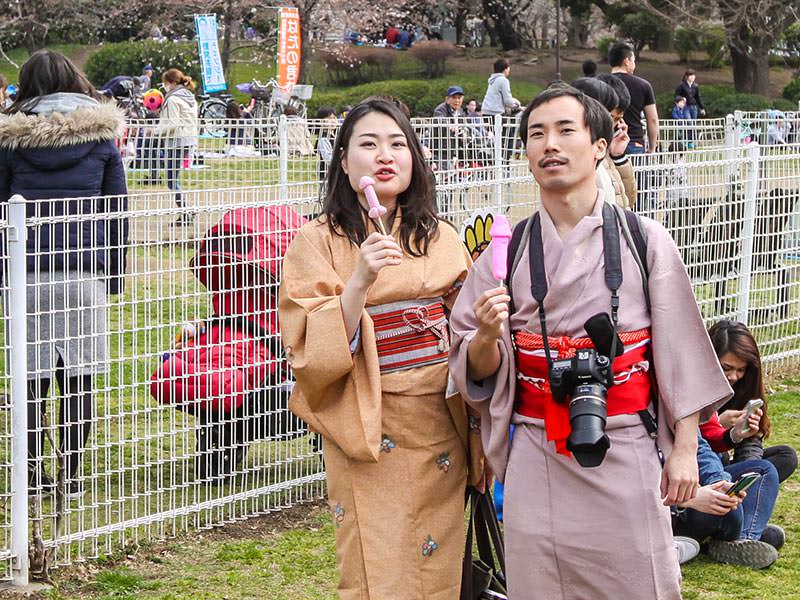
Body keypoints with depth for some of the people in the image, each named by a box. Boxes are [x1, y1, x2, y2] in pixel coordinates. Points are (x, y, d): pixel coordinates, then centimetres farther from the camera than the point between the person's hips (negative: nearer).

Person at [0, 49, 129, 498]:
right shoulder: (101, 134, 4)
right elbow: (119, 209, 6)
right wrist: (114, 274, 12)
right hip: (85, 271, 0)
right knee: (79, 376, 6)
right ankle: (73, 472, 8)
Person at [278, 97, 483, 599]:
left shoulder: (442, 238, 8)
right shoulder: (319, 241, -4)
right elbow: (309, 348, -14)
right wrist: (360, 281, -25)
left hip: (443, 427, 4)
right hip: (371, 435, -4)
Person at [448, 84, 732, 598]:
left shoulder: (646, 241, -1)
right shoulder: (508, 249, 3)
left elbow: (681, 353, 0)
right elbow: (480, 371, 5)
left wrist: (684, 450, -3)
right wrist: (487, 334, -16)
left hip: (626, 456, -1)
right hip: (538, 457, 2)